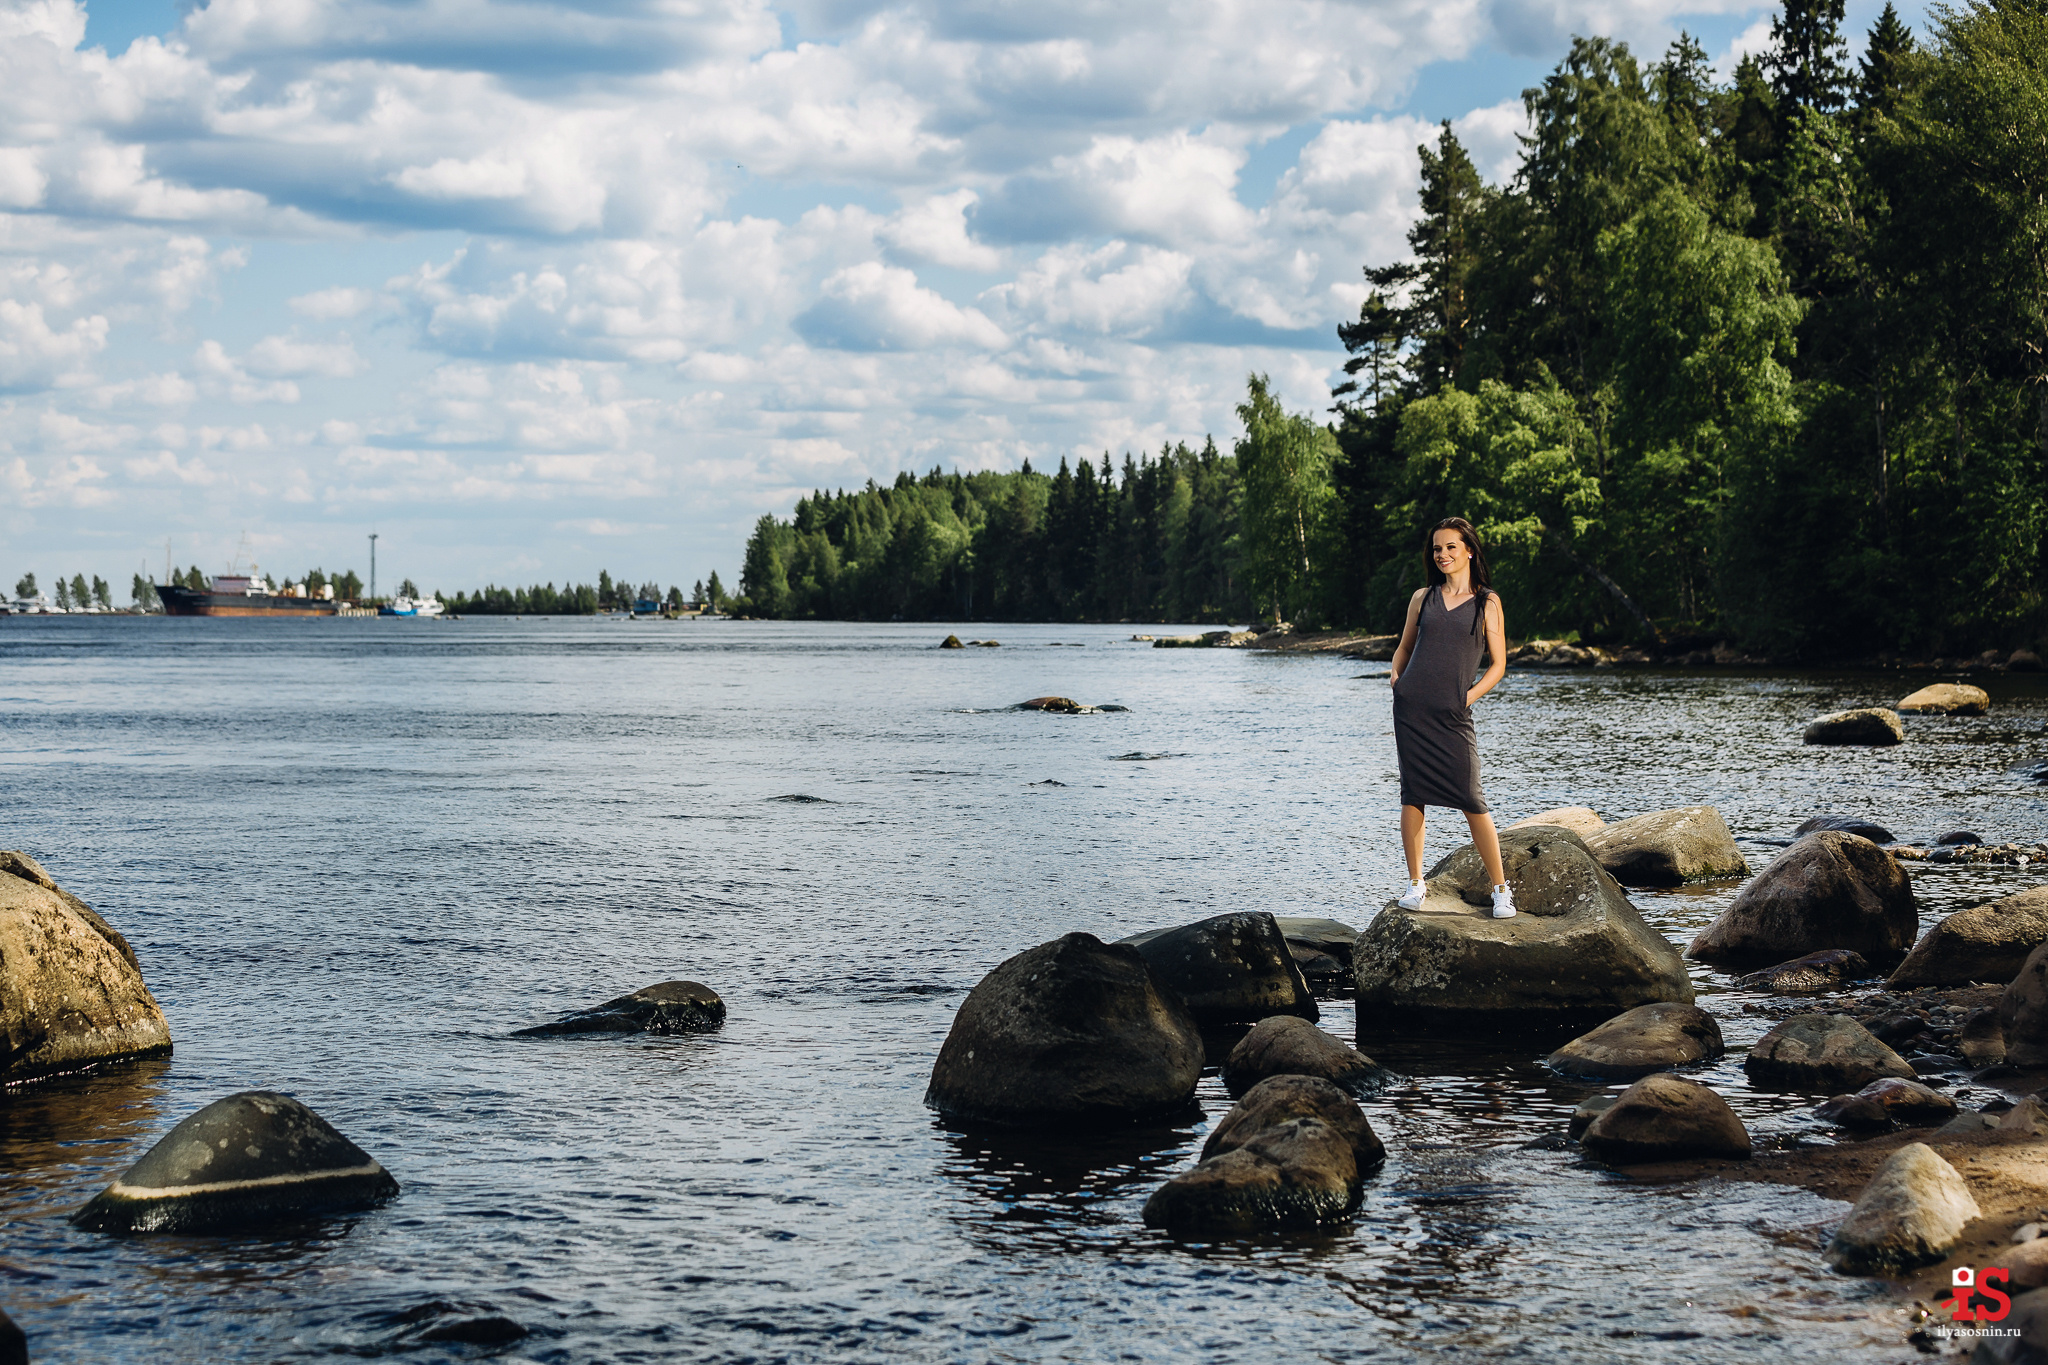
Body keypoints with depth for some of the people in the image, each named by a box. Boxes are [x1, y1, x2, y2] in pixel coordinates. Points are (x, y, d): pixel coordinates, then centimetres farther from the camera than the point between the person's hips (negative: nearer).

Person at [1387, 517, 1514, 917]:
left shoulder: (1487, 602, 5)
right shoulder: (1422, 598, 12)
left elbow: (1498, 663, 6)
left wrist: (1471, 696, -6)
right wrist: (1396, 677, 4)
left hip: (1453, 715, -3)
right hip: (1411, 708, 3)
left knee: (1471, 801, -6)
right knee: (1413, 795, 1)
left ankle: (1500, 888, 3)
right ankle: (1414, 884, 11)